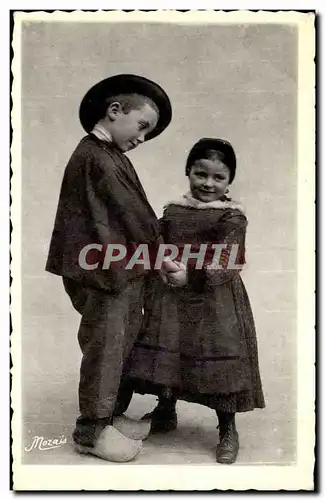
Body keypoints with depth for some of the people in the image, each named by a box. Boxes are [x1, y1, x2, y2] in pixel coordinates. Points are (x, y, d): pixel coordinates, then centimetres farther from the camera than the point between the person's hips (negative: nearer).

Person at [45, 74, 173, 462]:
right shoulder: (98, 158, -18)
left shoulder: (108, 155, 15)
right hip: (106, 272, -10)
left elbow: (133, 213, 13)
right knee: (104, 349, 1)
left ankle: (107, 416, 31)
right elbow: (133, 215, -15)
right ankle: (91, 430, 16)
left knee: (118, 348, 17)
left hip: (123, 270, 10)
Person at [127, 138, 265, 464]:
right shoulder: (172, 211, 6)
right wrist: (152, 292, 5)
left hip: (215, 304, -5)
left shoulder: (232, 217, -10)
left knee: (220, 361, 3)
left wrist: (189, 272, -28)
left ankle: (228, 430, 21)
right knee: (165, 356, 15)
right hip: (171, 302, 5)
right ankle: (166, 412, 40)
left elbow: (227, 263, -19)